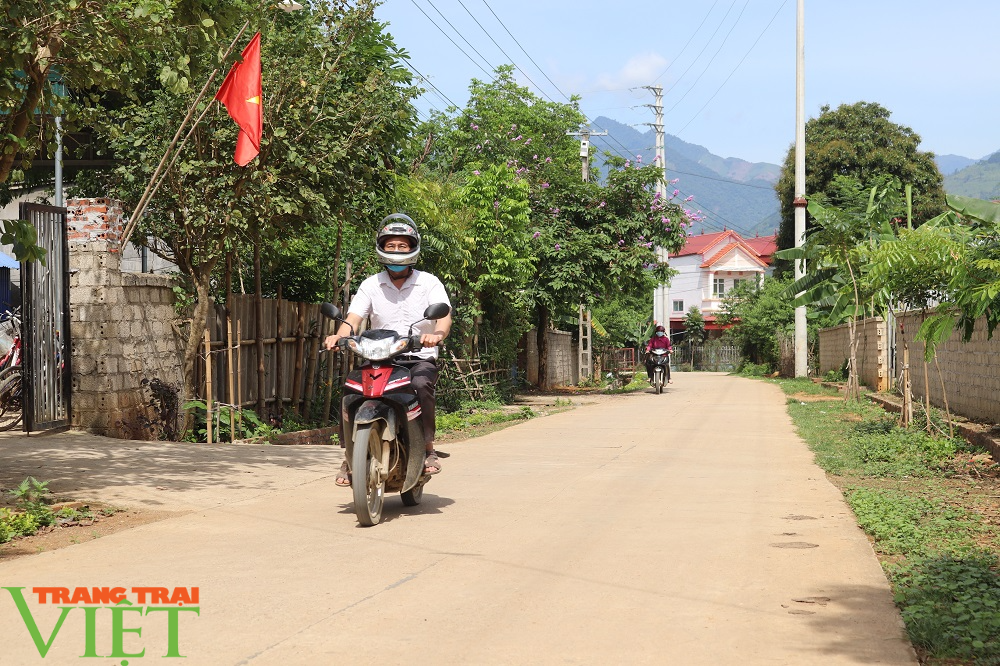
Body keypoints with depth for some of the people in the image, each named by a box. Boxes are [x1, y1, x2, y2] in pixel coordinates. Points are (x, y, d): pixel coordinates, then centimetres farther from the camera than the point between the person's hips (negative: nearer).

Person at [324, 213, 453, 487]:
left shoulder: (429, 283, 4)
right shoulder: (371, 285, 10)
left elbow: (444, 316, -12)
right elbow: (354, 318, -3)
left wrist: (437, 334, -36)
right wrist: (339, 335, -27)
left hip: (420, 358, -2)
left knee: (421, 384, -35)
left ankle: (428, 448, -20)